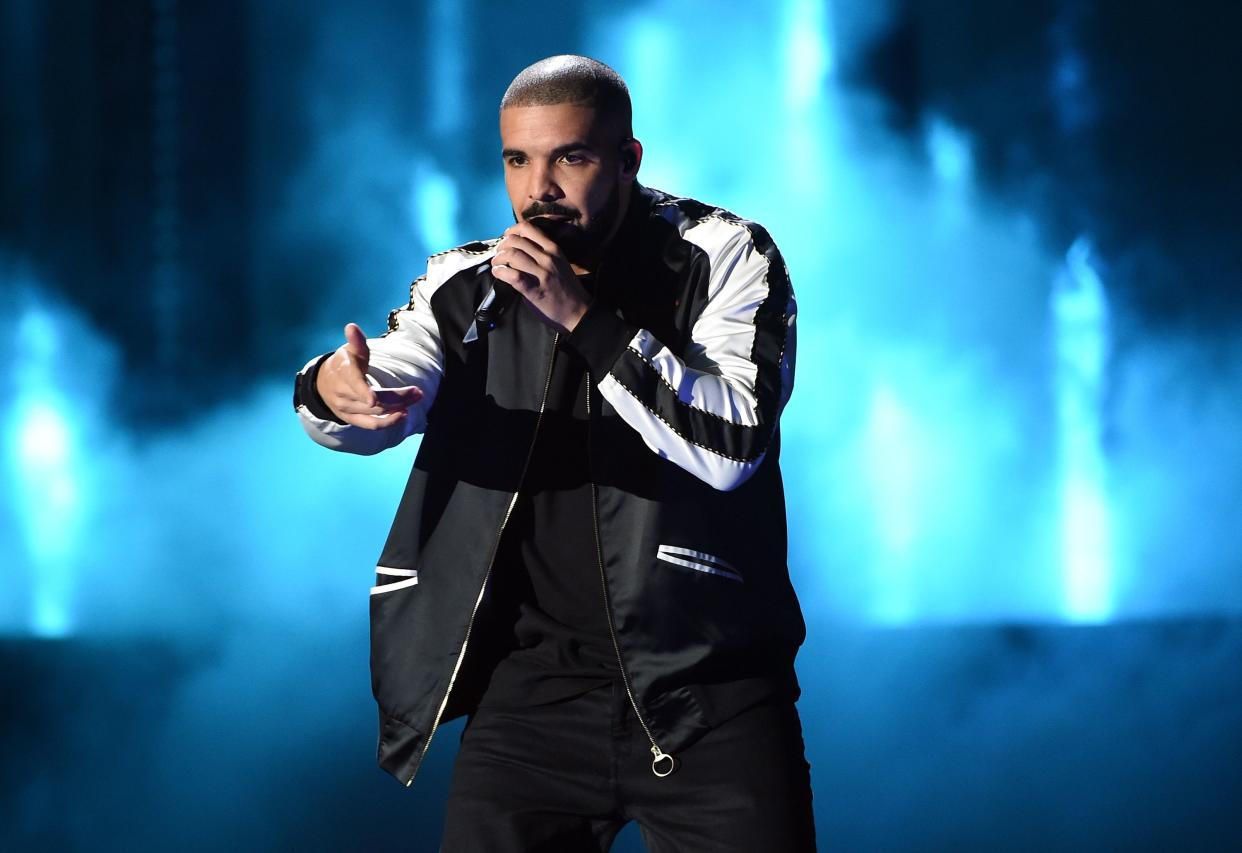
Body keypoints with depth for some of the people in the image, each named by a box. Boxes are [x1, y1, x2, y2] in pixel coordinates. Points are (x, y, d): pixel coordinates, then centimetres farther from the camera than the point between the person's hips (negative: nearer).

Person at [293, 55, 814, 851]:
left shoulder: (723, 257, -3)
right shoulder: (470, 285, 5)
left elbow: (733, 443, -15)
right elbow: (390, 396, -12)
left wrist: (584, 318, -21)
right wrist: (335, 389, -36)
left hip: (707, 686, -2)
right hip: (535, 681, 2)